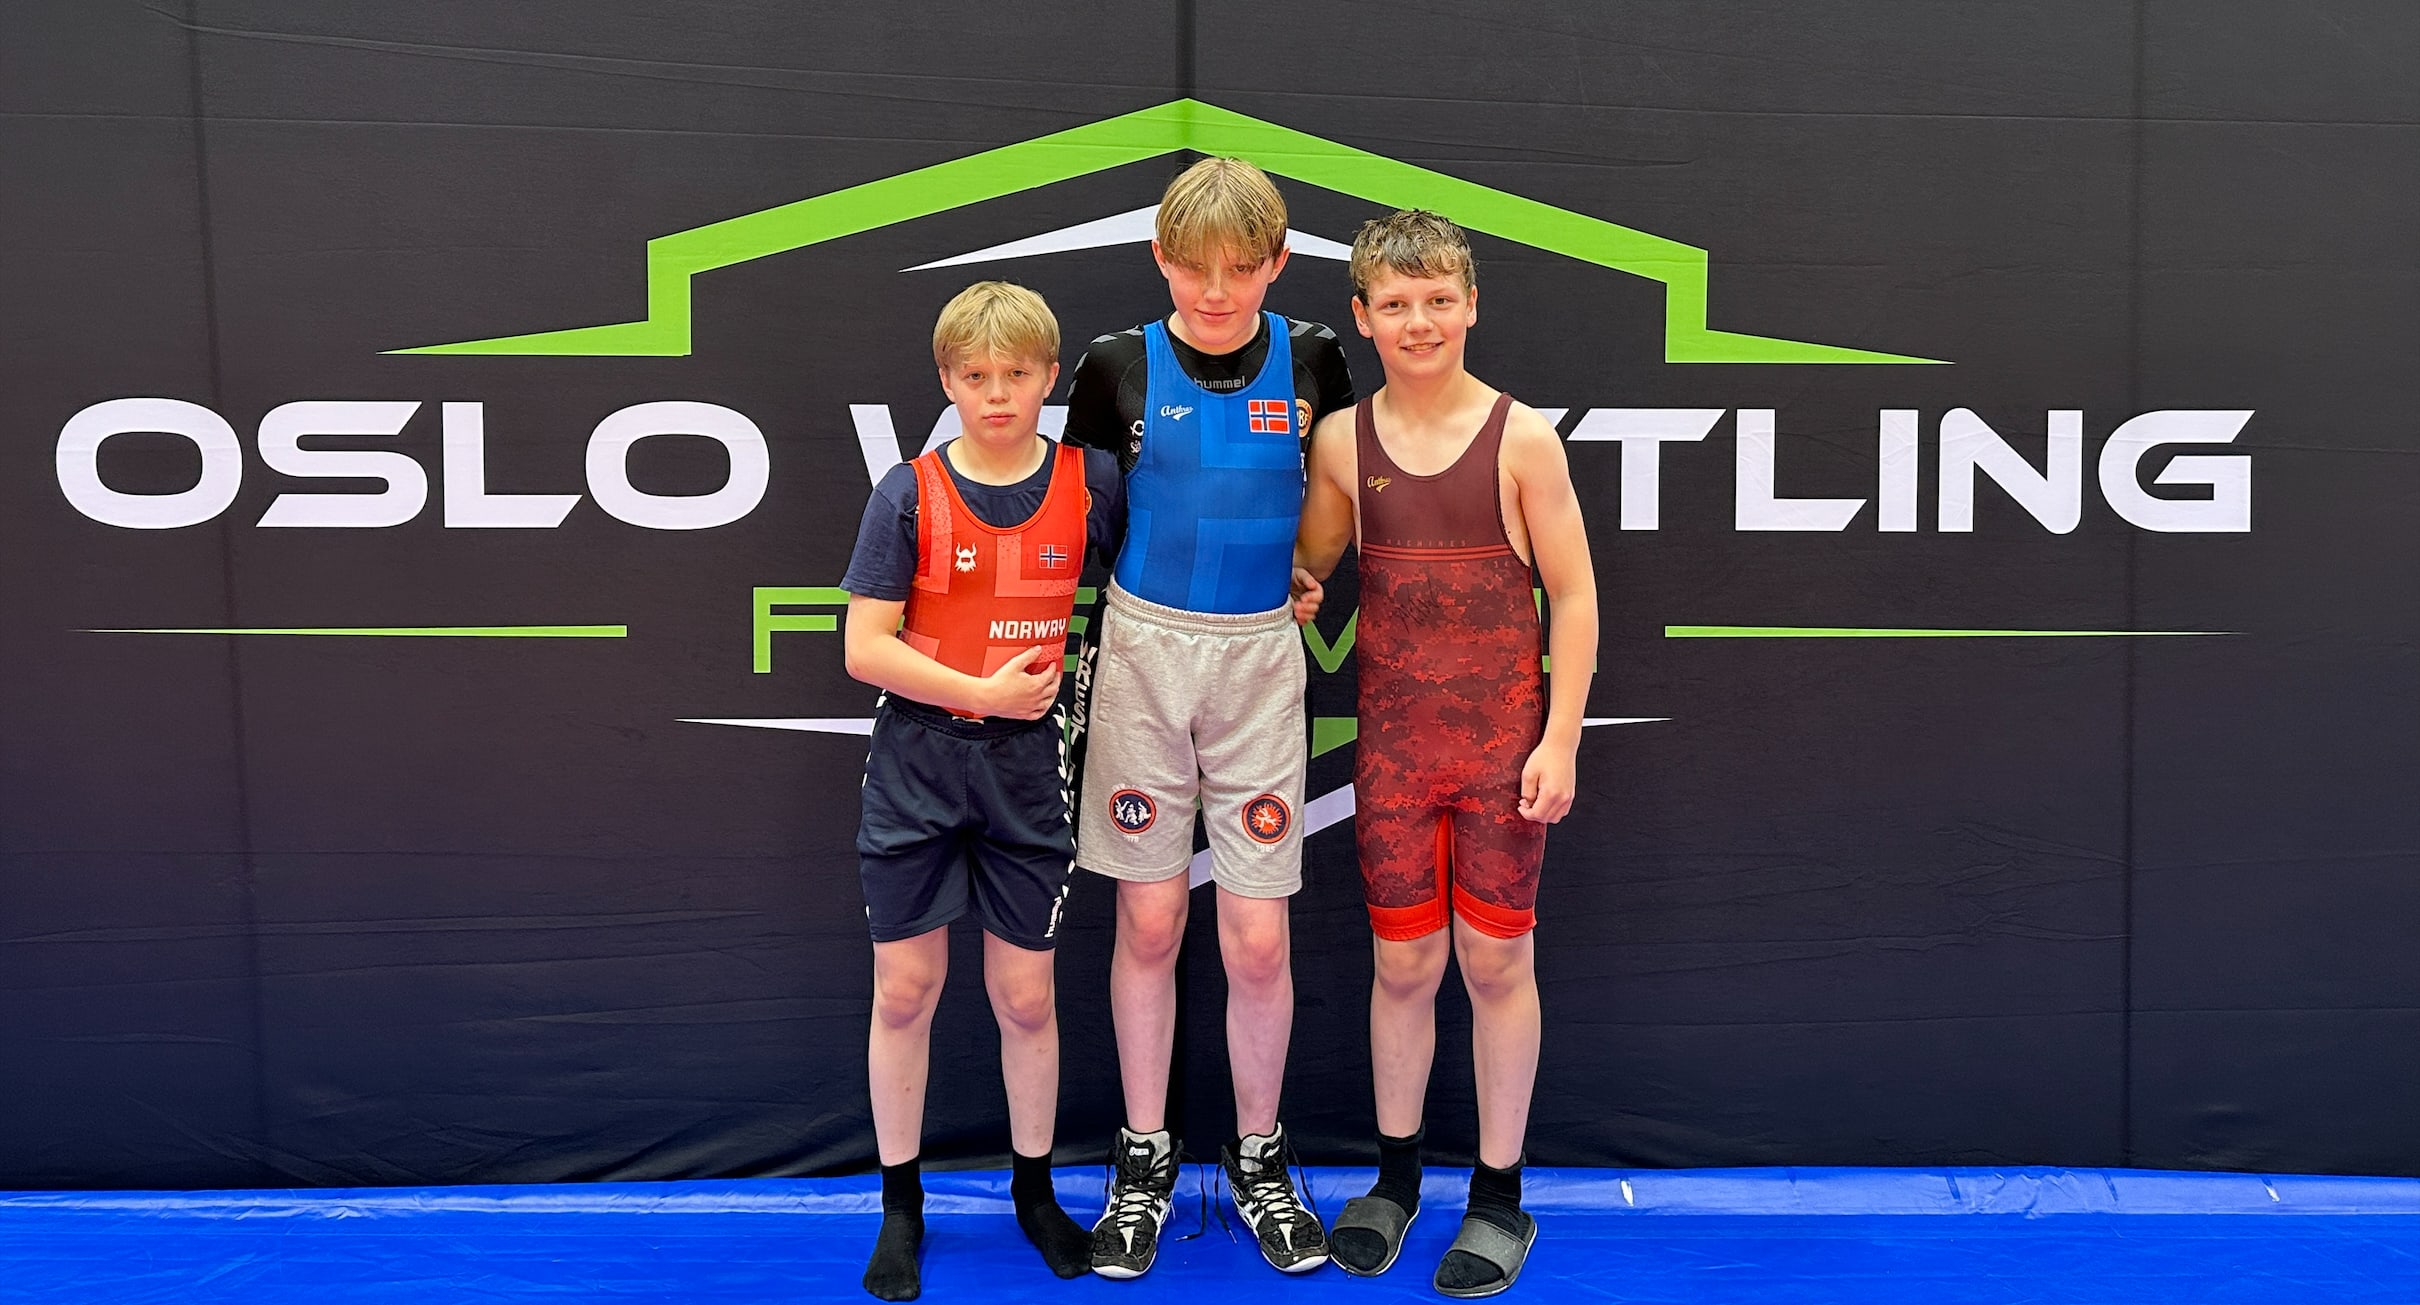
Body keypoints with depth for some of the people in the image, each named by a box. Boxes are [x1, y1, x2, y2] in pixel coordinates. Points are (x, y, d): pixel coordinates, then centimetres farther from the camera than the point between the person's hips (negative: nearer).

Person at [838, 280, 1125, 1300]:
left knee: (1025, 995, 8)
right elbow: (866, 649, -9)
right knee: (905, 988, 6)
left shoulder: (1092, 482, -1)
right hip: (917, 757, 0)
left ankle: (1034, 1191, 30)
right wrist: (986, 691, -13)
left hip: (1027, 761, 1)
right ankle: (901, 1208, 24)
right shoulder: (909, 493, -6)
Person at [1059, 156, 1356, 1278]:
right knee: (1149, 922, 7)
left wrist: (1307, 572, 6)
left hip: (1259, 656, 0)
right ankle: (1144, 1157, 24)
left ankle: (1258, 1157, 23)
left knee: (1258, 939, 2)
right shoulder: (1118, 366, -3)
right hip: (1142, 647, 0)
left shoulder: (1309, 359, 0)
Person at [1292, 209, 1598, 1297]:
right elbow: (1307, 565, 16)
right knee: (1402, 961, 12)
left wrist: (1560, 740, -8)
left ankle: (1499, 1196, 23)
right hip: (1392, 742, 2)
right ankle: (1395, 1178, 31)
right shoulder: (1343, 441, 2)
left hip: (1502, 738, -2)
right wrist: (1296, 588, -6)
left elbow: (1574, 596, -4)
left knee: (1496, 961, 7)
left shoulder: (1521, 437, -7)